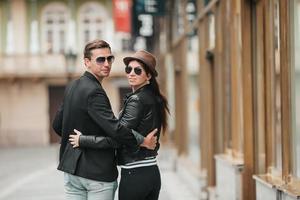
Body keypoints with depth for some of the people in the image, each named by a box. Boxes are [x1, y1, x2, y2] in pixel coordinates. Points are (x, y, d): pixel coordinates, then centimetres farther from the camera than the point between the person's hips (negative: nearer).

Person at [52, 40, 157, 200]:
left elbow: (57, 125, 17)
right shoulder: (93, 92, -18)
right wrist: (143, 141, -15)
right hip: (98, 173, -8)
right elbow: (114, 128, -27)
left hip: (71, 170, 8)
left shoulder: (71, 87, 9)